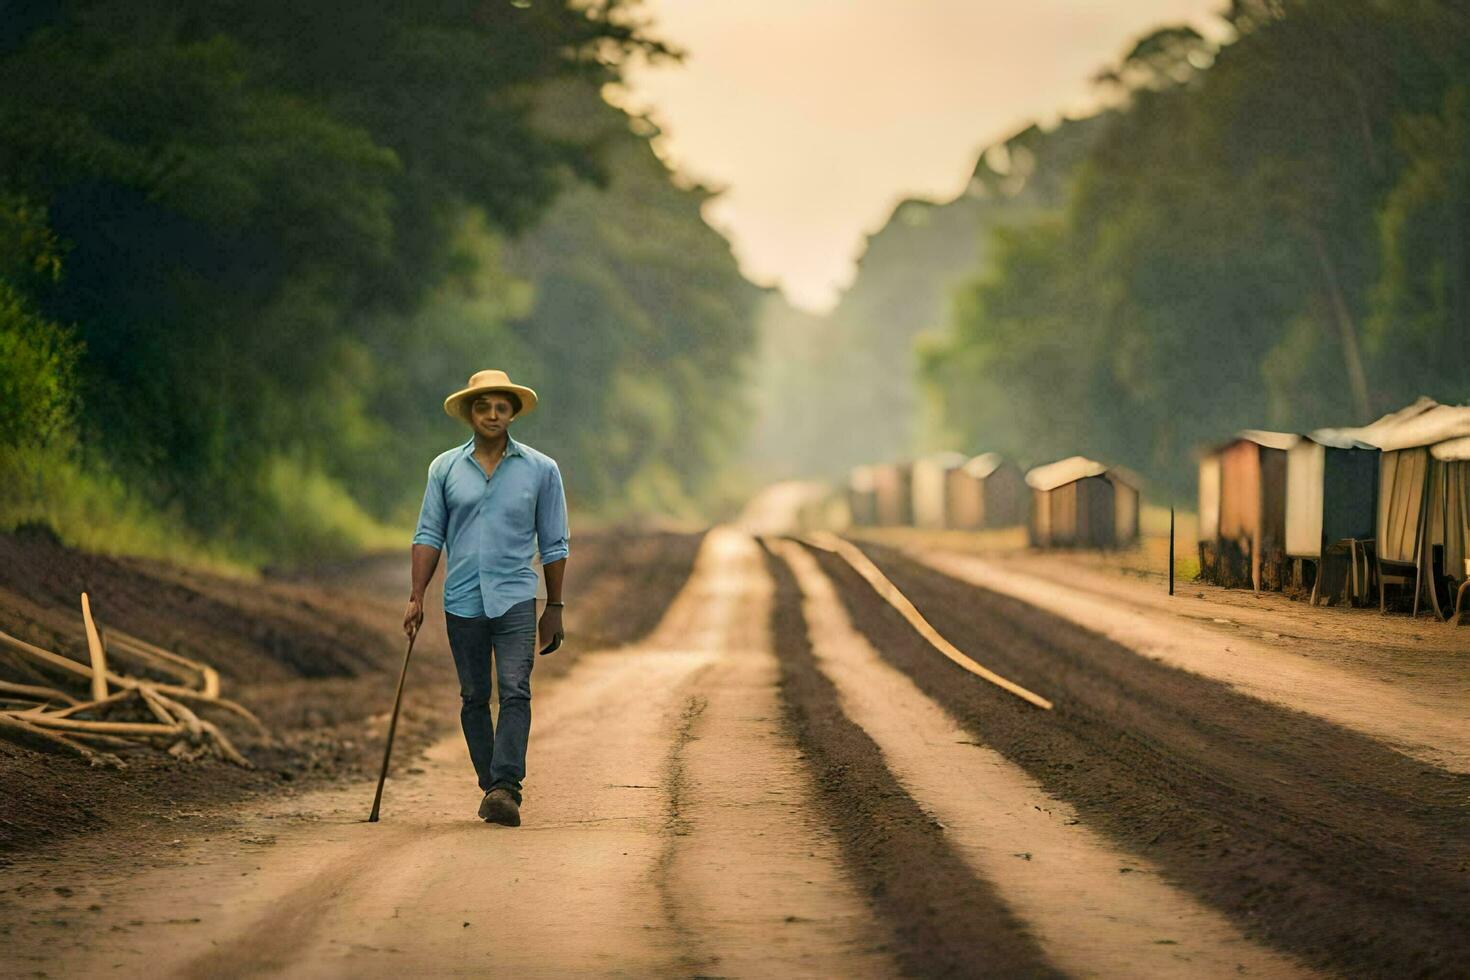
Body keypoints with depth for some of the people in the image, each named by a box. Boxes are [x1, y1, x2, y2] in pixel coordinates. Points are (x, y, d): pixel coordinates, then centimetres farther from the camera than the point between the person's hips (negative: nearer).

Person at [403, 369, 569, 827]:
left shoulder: (540, 470, 3)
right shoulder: (445, 468, 6)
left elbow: (553, 544, 6)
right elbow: (429, 535, 7)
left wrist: (554, 608, 5)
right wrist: (417, 598, 0)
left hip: (515, 599, -2)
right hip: (462, 601, 2)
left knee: (515, 691, -16)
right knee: (473, 699, 7)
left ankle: (506, 787, -22)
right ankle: (490, 787, 16)